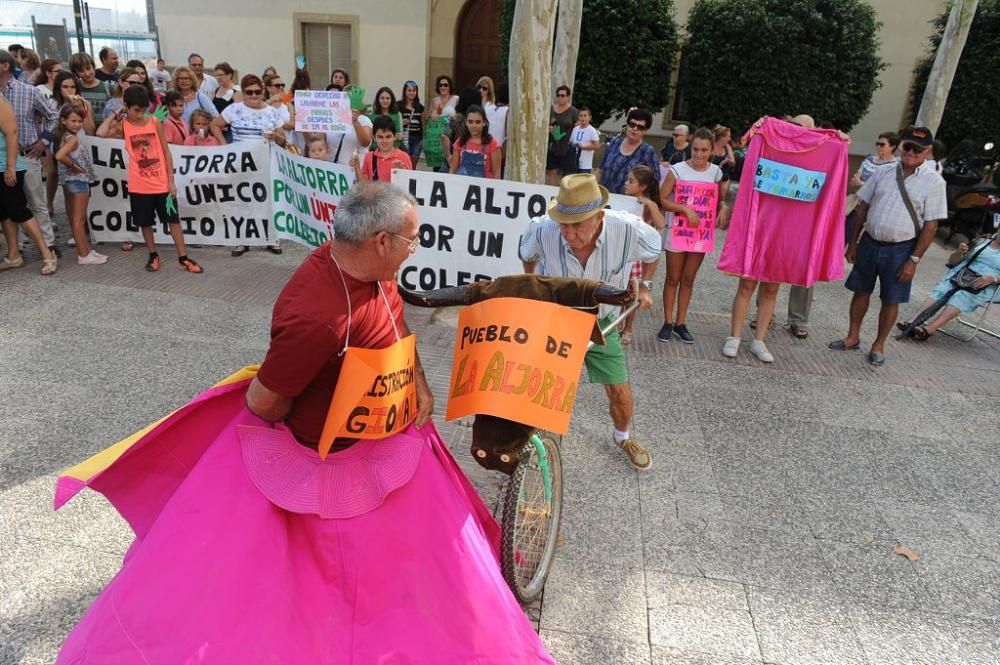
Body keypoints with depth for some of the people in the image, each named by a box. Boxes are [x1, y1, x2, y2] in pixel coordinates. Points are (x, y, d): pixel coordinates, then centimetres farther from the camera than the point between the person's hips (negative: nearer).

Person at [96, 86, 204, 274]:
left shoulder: (155, 123, -1)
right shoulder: (123, 126, -1)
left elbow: (166, 152, 2)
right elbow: (101, 133, -19)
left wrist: (171, 180, -1)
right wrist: (115, 115, -6)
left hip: (161, 184, 0)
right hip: (139, 186, 0)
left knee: (173, 220, 3)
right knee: (145, 223, 9)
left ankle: (183, 258, 9)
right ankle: (153, 256, 25)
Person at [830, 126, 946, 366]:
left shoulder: (934, 182, -7)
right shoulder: (883, 173, 3)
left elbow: (931, 225, -7)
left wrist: (914, 259, -11)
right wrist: (853, 243, 6)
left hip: (900, 249, -3)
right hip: (870, 243, 3)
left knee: (891, 300, 8)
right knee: (861, 291, 13)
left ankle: (878, 345, 24)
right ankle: (853, 337, 29)